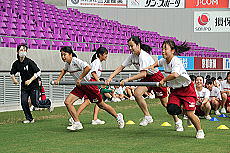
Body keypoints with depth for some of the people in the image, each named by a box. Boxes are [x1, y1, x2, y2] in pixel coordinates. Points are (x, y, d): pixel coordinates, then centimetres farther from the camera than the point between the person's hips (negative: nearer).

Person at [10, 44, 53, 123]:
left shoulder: (29, 62, -14)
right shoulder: (16, 63, 1)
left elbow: (38, 72, -14)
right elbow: (12, 73, 18)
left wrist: (30, 80, -20)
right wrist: (14, 79, -2)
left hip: (34, 85, -5)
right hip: (24, 86, 5)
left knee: (35, 103, -8)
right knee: (24, 102, -5)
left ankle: (48, 103, 22)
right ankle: (29, 118, 11)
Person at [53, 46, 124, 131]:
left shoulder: (76, 61, -23)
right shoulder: (67, 63, 4)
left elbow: (88, 68, -37)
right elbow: (64, 70, 29)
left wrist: (79, 79, -29)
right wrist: (58, 80, 23)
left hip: (89, 83, -8)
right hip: (80, 86, 8)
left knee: (101, 104, 4)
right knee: (67, 102, -7)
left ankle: (118, 116, 26)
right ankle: (77, 123, 0)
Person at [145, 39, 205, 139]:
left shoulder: (176, 61, -24)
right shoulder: (164, 61, 1)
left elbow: (175, 75, -44)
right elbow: (158, 63, 29)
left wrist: (163, 80, -30)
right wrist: (152, 66, 10)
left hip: (187, 89, -7)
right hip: (175, 89, 7)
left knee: (189, 114, -11)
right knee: (171, 109, -17)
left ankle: (199, 131, 14)